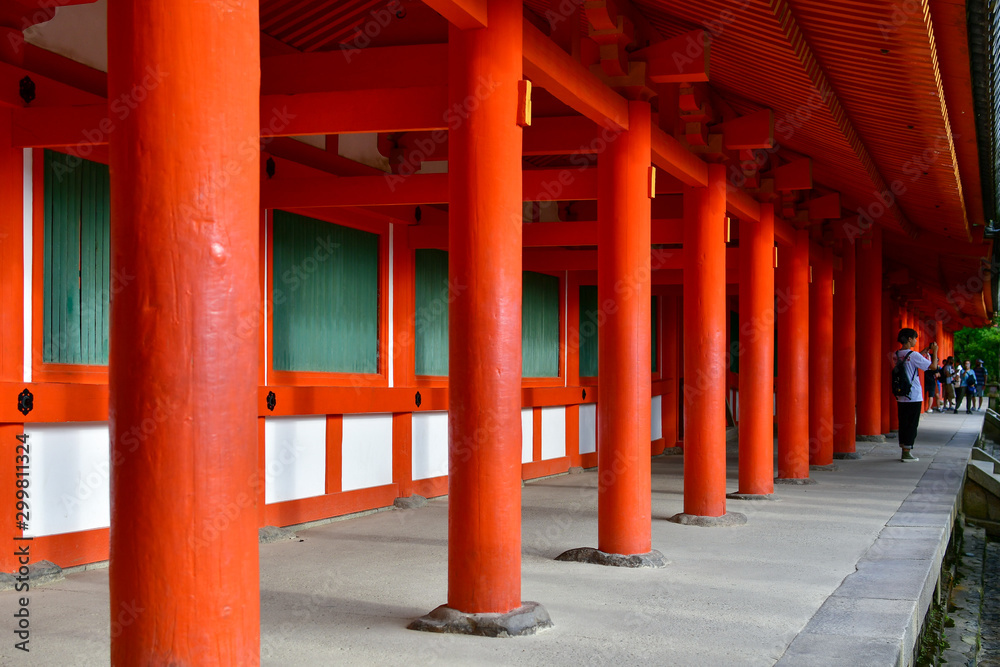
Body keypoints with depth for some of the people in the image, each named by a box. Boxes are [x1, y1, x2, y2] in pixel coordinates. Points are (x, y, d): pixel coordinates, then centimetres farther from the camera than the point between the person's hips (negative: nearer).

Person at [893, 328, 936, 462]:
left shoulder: (896, 355, 6)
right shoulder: (914, 355, -15)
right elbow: (933, 366, -10)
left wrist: (924, 352, 23)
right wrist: (934, 351, 4)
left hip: (901, 397, 7)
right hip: (914, 397, -7)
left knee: (903, 424, 11)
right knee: (911, 425, -1)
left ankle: (904, 451, 16)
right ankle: (907, 454, 0)